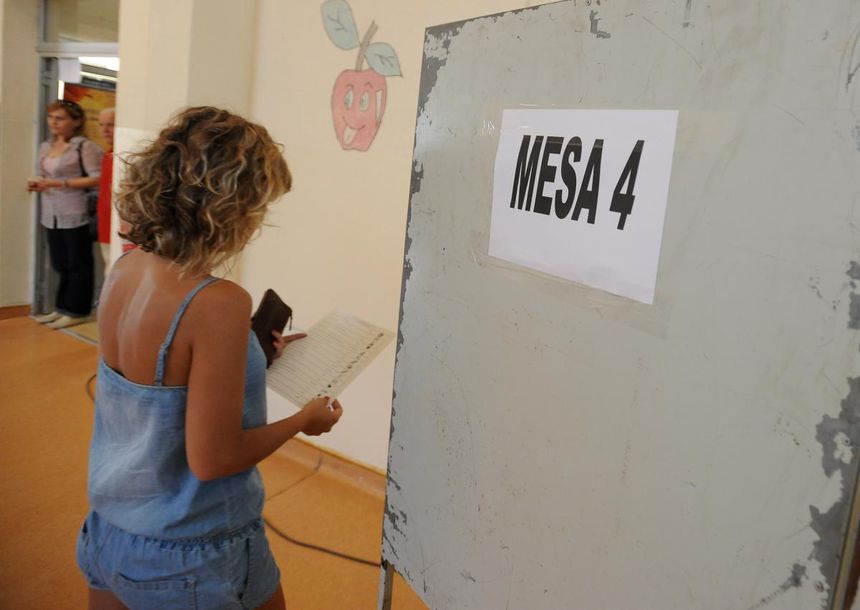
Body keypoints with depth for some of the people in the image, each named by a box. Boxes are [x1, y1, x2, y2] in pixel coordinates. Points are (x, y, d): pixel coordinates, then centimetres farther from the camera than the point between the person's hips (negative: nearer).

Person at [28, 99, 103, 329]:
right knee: (60, 264, 14)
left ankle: (76, 311, 11)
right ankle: (62, 308, 23)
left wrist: (61, 183, -19)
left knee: (78, 264, 2)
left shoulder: (84, 146, -11)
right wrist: (38, 185, 3)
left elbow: (97, 178, -17)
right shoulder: (46, 147, 14)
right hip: (52, 215, 8)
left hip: (75, 215, -8)